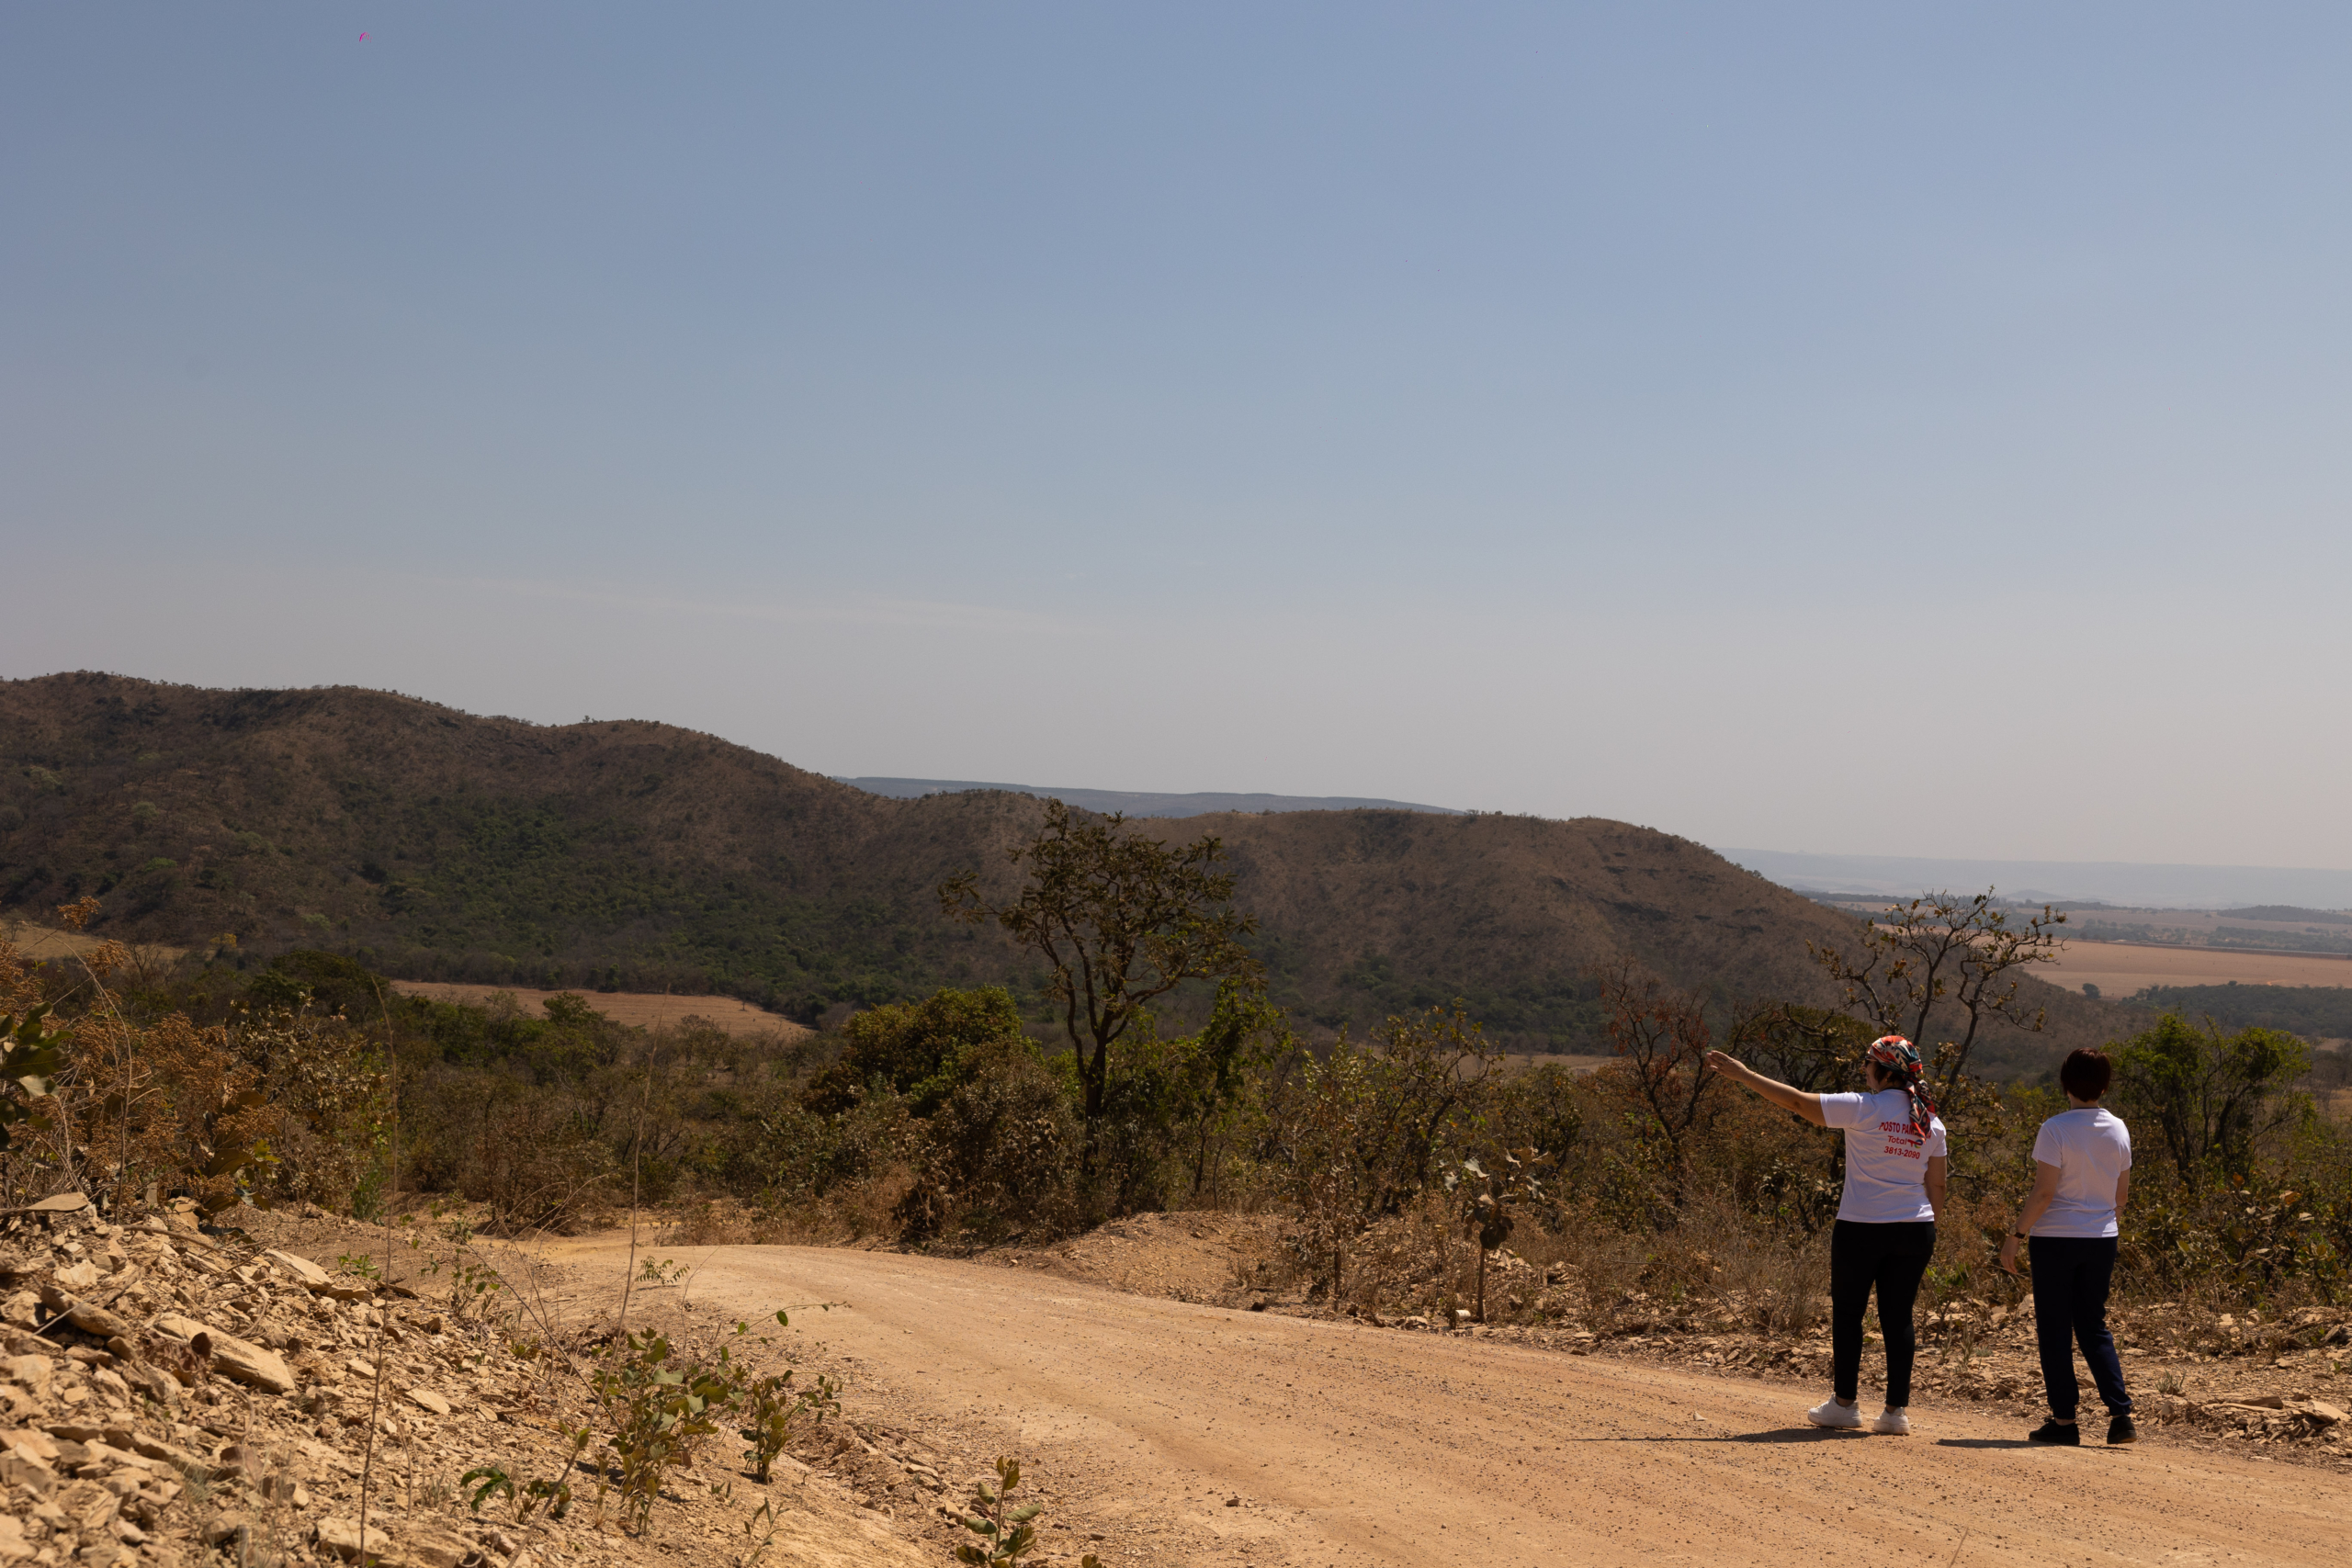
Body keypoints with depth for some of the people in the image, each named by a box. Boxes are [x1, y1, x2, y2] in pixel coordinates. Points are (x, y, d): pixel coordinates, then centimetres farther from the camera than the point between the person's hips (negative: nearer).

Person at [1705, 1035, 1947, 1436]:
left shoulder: (1863, 1109, -11)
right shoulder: (1930, 1121, 5)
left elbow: (1797, 1102, -9)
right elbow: (1936, 1185, 9)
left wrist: (1743, 1075, -2)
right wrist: (1927, 1237, 18)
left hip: (1861, 1228, -5)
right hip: (1915, 1230, 5)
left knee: (1847, 1313, 8)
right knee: (1898, 1317, 7)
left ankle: (1845, 1403, 13)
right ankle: (1897, 1410, 7)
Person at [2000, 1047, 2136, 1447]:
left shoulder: (2055, 1129, -13)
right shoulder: (2118, 1130, 4)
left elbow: (2043, 1192, -16)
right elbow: (2121, 1193, 10)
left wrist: (2016, 1235, -8)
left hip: (2055, 1239, -5)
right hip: (2102, 1240, 5)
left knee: (2055, 1332, 4)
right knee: (2094, 1328, 14)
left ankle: (2064, 1421, 6)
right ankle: (2120, 1413, 3)